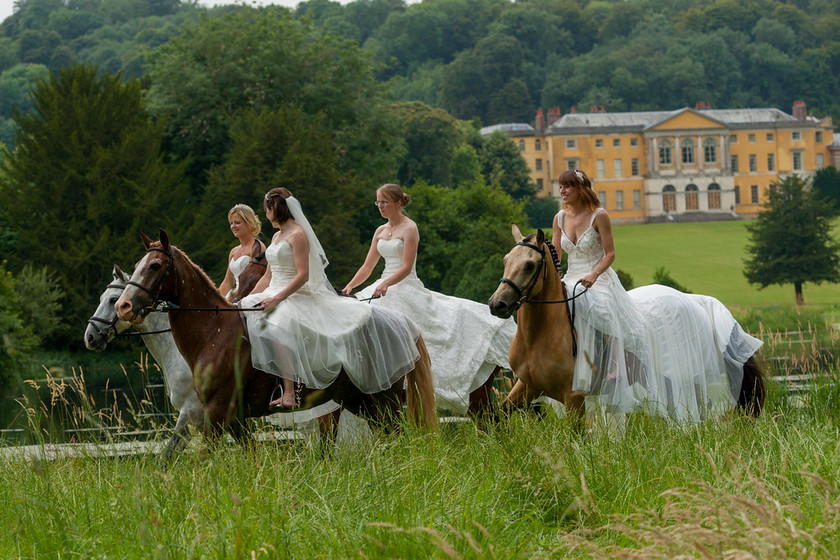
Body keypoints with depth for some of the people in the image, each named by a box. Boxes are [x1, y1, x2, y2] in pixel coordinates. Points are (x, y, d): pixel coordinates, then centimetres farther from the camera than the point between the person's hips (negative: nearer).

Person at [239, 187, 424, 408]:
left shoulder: (298, 234, -9)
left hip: (296, 296, -10)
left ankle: (288, 393, -42)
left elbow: (303, 275, -17)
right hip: (274, 295, 10)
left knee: (277, 328, -36)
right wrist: (248, 299, 13)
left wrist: (277, 298, -23)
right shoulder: (276, 236, 19)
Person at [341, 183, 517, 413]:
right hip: (383, 289, 6)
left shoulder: (409, 229, -7)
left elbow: (406, 267, -15)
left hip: (407, 288, -6)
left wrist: (386, 284, -30)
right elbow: (367, 267, 15)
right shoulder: (380, 231, 15)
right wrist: (350, 287, -1)